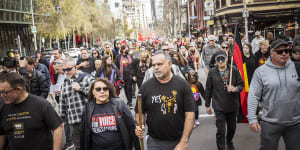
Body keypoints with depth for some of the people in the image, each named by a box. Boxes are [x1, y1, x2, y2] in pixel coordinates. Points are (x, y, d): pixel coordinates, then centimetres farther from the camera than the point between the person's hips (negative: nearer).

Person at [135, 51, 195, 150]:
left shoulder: (182, 84, -5)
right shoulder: (146, 87, -2)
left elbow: (189, 114, -8)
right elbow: (140, 112, 6)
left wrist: (184, 142, -12)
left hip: (178, 141, 0)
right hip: (154, 142, 1)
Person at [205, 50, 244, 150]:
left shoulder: (234, 70, 0)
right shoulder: (212, 72, 0)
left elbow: (241, 84, 3)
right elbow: (208, 90, 4)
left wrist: (235, 89, -20)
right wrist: (207, 105, 6)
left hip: (233, 105, 2)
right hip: (219, 107, -2)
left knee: (232, 127, 20)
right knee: (220, 130, -1)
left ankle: (229, 141, 48)